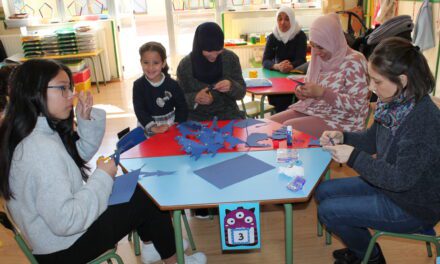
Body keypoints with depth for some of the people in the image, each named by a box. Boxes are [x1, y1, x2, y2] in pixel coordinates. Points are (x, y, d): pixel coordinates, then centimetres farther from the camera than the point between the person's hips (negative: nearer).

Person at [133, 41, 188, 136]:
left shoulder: (172, 84, -5)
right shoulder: (138, 85, -6)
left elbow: (181, 107, 2)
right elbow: (139, 110, -14)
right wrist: (152, 127, -27)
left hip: (170, 124, 0)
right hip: (147, 128, 0)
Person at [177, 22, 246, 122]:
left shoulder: (231, 58, -7)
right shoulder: (185, 65, -9)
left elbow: (241, 92, -2)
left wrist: (231, 87, -24)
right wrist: (195, 98, -22)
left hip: (227, 114, 1)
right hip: (196, 117, -1)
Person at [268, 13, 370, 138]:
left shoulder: (353, 62, -15)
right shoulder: (319, 58, 6)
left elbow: (357, 104, -20)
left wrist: (322, 92, -25)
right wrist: (302, 90, -5)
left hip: (341, 120, -7)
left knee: (288, 127, -24)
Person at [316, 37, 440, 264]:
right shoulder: (394, 103, -7)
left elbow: (401, 179, -29)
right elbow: (372, 139, 8)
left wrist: (354, 157, -30)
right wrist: (342, 137, -10)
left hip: (411, 208, -8)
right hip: (388, 184, 8)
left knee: (328, 211, -9)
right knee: (324, 192, 10)